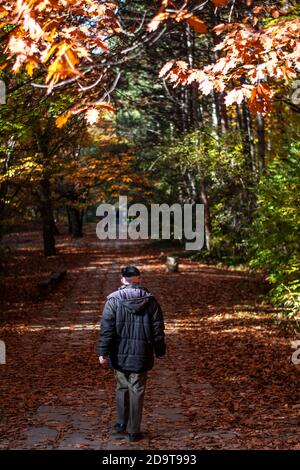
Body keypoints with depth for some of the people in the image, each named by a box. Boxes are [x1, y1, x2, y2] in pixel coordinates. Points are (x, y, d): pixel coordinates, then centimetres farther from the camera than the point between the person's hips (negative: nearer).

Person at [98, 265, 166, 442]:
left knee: (122, 387, 19)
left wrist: (104, 352, -4)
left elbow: (106, 328, -9)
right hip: (141, 355, -1)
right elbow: (158, 328, 2)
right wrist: (160, 351, 12)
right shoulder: (150, 300, -2)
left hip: (120, 354, 1)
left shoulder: (113, 300, -5)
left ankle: (122, 423, 26)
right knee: (137, 391, 5)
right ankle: (134, 431, 9)